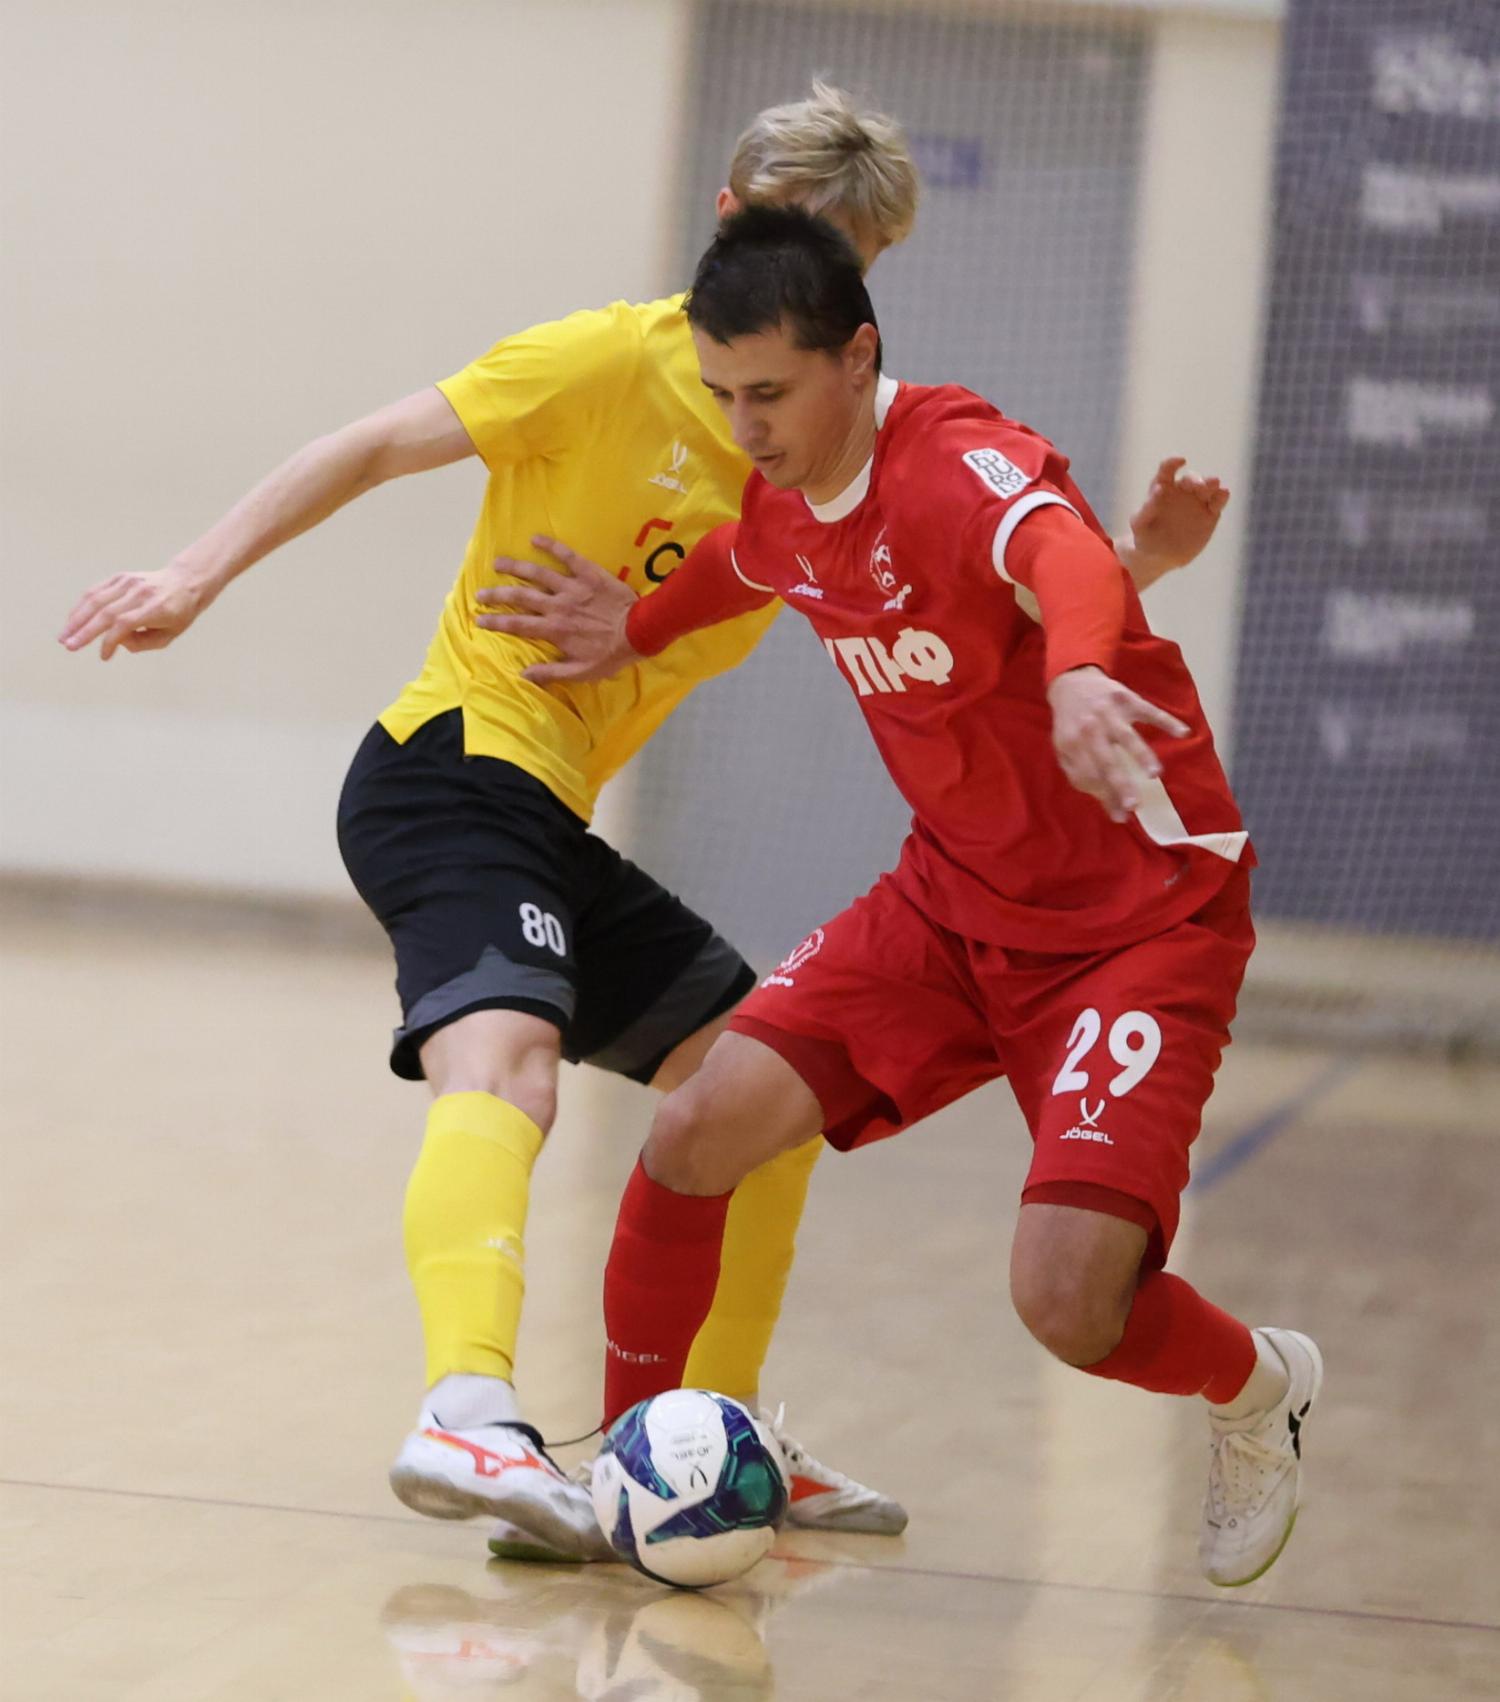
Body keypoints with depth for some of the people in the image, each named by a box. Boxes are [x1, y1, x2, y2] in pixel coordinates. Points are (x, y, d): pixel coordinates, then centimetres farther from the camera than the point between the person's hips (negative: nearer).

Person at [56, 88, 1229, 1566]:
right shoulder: (619, 362, -10)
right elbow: (377, 447, -7)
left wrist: (1136, 565, -4)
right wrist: (199, 576, -14)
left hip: (552, 826, 9)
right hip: (454, 767, -9)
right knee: (508, 1066, -33)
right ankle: (470, 1414, -53)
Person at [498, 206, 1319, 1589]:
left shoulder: (957, 462, -24)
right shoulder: (782, 511, 0)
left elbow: (1065, 557, -50)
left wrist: (1078, 670, -69)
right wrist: (636, 631, 32)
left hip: (1147, 918, -7)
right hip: (953, 903, 7)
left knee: (1067, 1299, -21)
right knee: (698, 1131, -11)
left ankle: (1260, 1391, 14)